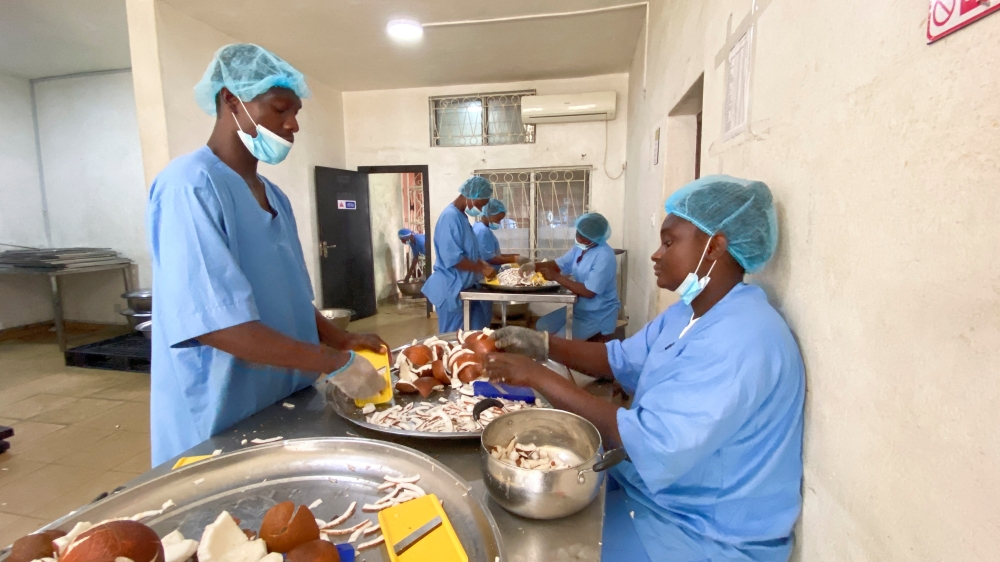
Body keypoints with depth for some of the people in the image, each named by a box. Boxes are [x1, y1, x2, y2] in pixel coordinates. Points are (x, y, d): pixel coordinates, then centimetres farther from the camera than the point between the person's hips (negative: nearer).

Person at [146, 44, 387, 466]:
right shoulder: (191, 186, -18)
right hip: (217, 427, -8)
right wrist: (336, 363, -22)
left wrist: (341, 340, -1)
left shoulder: (275, 197, 8)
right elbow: (216, 322, -26)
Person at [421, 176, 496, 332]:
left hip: (463, 286, 10)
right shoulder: (450, 217, -19)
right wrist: (481, 269, -17)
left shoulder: (461, 216, 11)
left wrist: (482, 264, 4)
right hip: (452, 288, -10)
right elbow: (453, 259, -24)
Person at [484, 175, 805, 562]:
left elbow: (650, 446, -35)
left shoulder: (741, 342, -30)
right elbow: (622, 360, 9)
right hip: (655, 487, 8)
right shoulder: (692, 311, 3)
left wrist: (539, 377, -29)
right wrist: (541, 344, -5)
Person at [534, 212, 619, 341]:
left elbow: (589, 292, -28)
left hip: (598, 315, -9)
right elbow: (559, 264, 7)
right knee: (540, 326, 7)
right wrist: (534, 266, -12)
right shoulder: (580, 248, 2)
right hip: (578, 308, 9)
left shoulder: (604, 256, -25)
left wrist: (556, 277, -26)